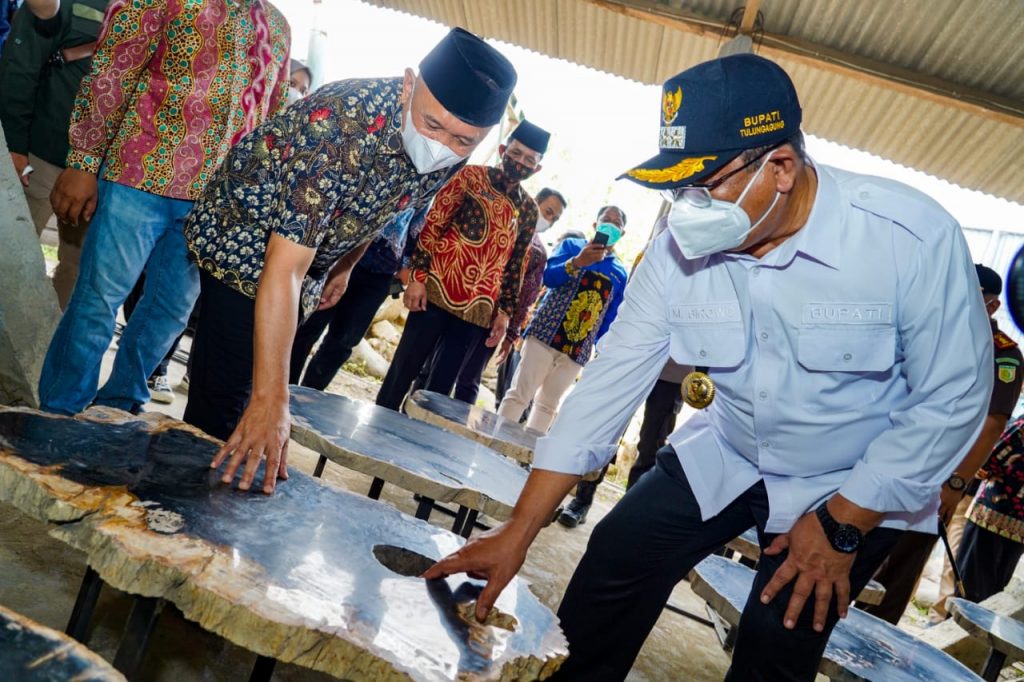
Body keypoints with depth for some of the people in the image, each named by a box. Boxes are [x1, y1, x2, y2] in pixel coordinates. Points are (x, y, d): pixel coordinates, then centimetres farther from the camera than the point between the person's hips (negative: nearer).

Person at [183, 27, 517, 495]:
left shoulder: (448, 154, -16)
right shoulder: (337, 125, -38)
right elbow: (283, 270, -41)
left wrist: (343, 268, 17)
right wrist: (271, 400, -45)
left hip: (311, 253, 6)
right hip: (245, 241, -6)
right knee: (220, 403, -8)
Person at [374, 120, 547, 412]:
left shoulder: (528, 211, 13)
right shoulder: (471, 176, 2)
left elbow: (515, 265, 15)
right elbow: (433, 224, -4)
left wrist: (505, 311, 9)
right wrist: (417, 276, -12)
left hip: (477, 311, 4)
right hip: (437, 293, -3)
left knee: (441, 384, 7)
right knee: (405, 368, 2)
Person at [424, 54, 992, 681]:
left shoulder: (916, 238, -27)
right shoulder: (680, 250, -18)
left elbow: (952, 399, -17)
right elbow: (611, 381, -17)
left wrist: (843, 524, -15)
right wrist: (519, 533, -18)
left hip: (856, 485, -2)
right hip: (725, 457, 3)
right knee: (615, 560, -3)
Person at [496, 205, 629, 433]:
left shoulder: (621, 275, 12)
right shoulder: (572, 245, 6)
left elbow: (611, 320, 12)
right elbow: (547, 277, -10)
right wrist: (577, 262, -26)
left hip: (578, 350, 3)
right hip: (545, 334, -3)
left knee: (548, 405, 10)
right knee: (519, 395, -6)